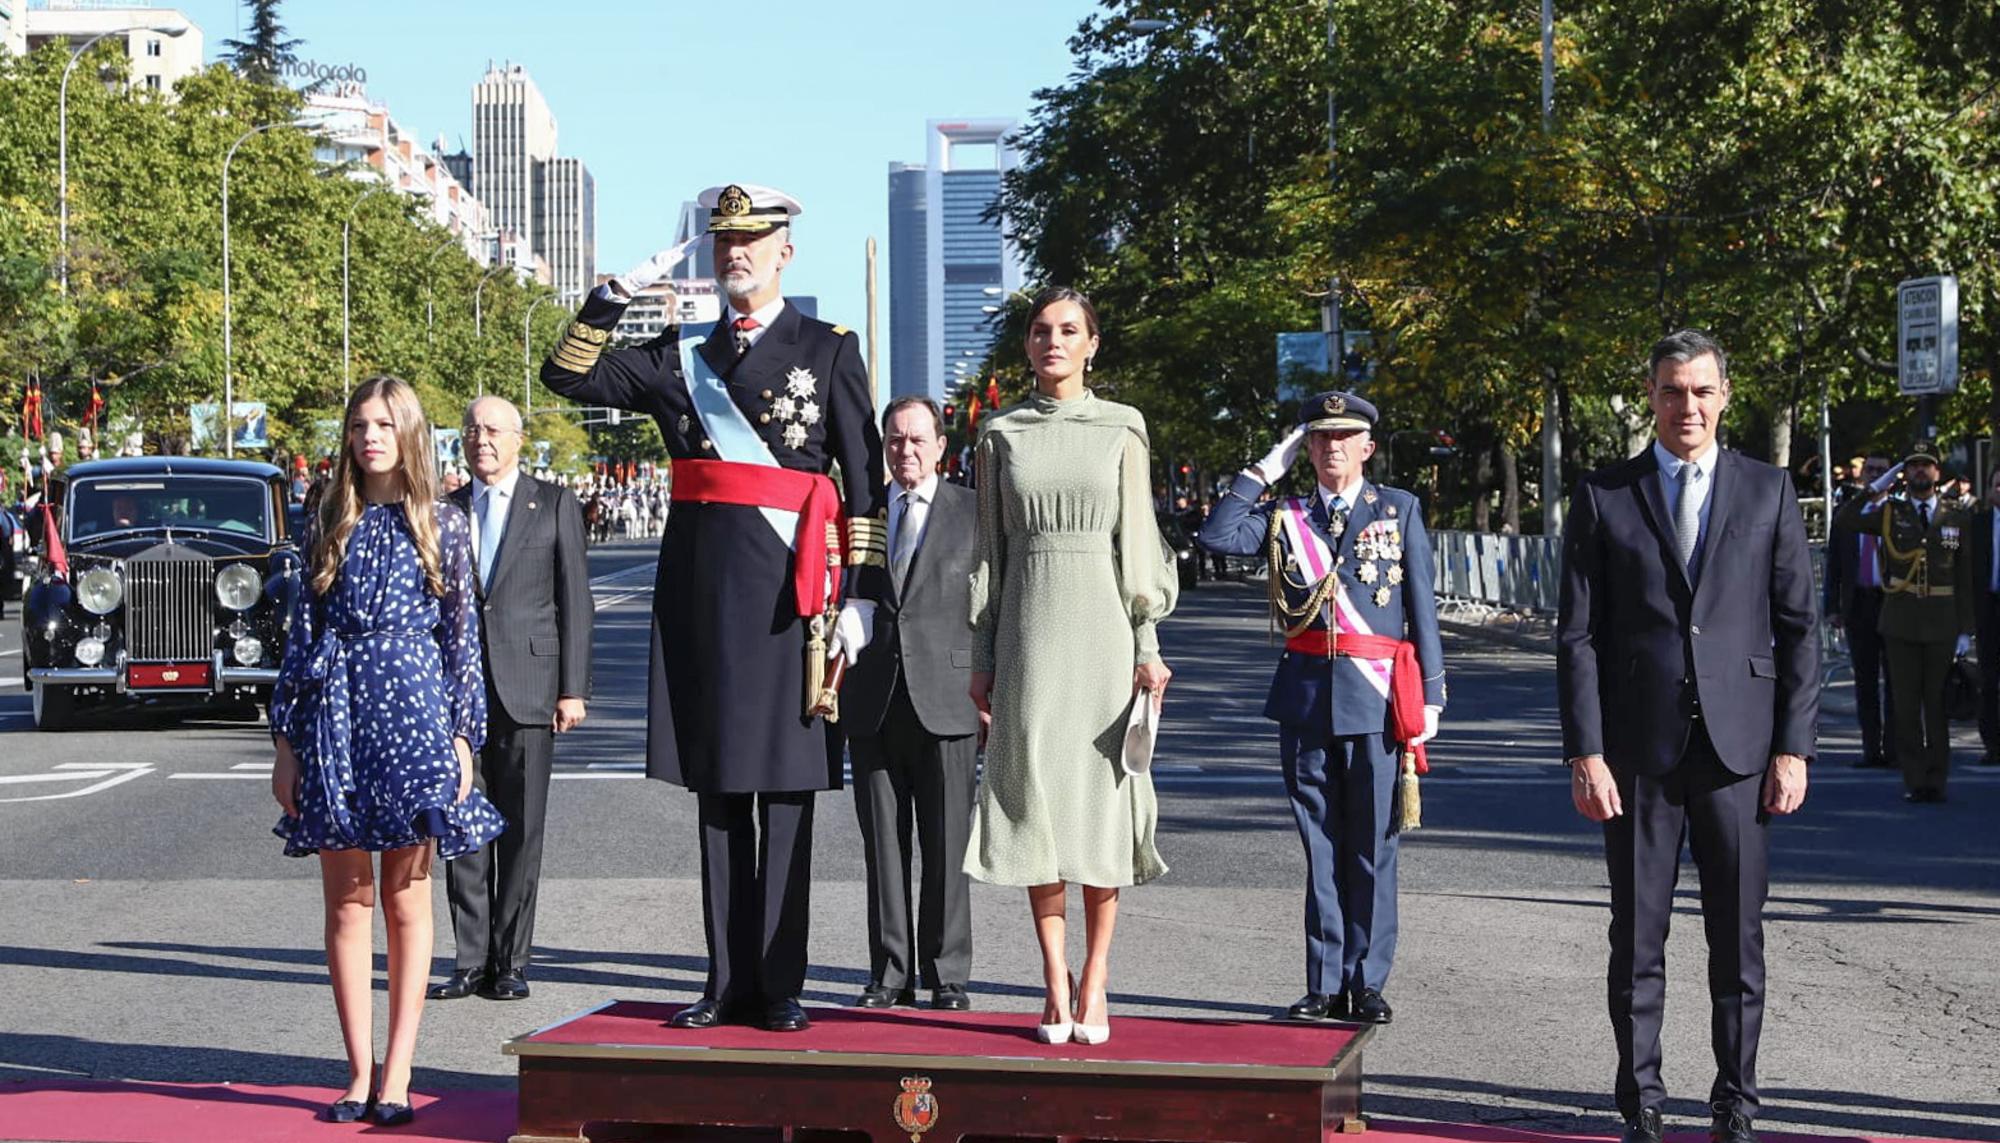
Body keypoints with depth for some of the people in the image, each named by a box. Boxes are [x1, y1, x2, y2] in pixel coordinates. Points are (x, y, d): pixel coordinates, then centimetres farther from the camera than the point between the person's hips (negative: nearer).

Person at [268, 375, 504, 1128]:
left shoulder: (443, 527, 5)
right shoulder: (330, 527, 10)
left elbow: (462, 636, 5)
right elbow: (301, 634, 10)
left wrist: (462, 738, -1)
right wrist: (286, 740, 6)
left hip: (413, 712, -2)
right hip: (334, 715, 2)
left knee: (406, 898, 1)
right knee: (346, 899, 3)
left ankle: (397, 1073, 5)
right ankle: (359, 1071, 9)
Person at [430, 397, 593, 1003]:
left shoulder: (555, 505, 6)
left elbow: (575, 602, 3)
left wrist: (572, 689, -4)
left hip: (527, 688, -2)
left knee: (522, 830, 0)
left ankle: (510, 962, 6)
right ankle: (471, 959, 8)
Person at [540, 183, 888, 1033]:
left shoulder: (829, 350, 4)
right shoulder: (680, 356, 14)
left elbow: (865, 483, 1)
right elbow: (568, 376, 9)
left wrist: (861, 593, -6)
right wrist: (622, 292, 1)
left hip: (786, 582, -4)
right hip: (698, 580, 4)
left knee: (786, 787, -1)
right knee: (716, 785, 6)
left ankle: (781, 985, 4)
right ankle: (729, 981, 12)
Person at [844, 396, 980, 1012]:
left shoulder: (974, 511, 6)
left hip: (946, 700, -2)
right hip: (873, 703, 2)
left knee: (948, 844, -1)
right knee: (882, 844, 4)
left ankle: (947, 974, 6)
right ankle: (890, 972, 10)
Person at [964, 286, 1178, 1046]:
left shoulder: (1121, 429, 5)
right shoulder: (1001, 436, 8)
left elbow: (1137, 541, 4)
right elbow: (989, 549, 9)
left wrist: (1147, 648, -2)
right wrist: (982, 657, 5)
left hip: (1102, 627, -1)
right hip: (1029, 628, 1)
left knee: (1101, 792, -2)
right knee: (1036, 792, -1)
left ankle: (1095, 979, 4)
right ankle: (1056, 983, 5)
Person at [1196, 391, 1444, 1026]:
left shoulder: (1400, 509, 8)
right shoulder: (1285, 516, 12)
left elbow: (1422, 606, 6)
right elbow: (1216, 537, -4)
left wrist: (1430, 694, 0)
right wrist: (1261, 472, -1)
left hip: (1376, 700, -2)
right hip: (1306, 697, 2)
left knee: (1372, 847, 0)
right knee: (1321, 847, 6)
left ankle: (1367, 984, 7)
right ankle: (1325, 985, 10)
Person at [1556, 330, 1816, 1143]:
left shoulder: (1768, 492, 7)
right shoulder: (1603, 496, 4)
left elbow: (1798, 628, 6)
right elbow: (1577, 635, 2)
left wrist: (1794, 747, -1)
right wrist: (1584, 753, -6)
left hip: (1739, 745, 1)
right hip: (1639, 751, 0)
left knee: (1738, 939, 4)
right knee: (1637, 938, 4)